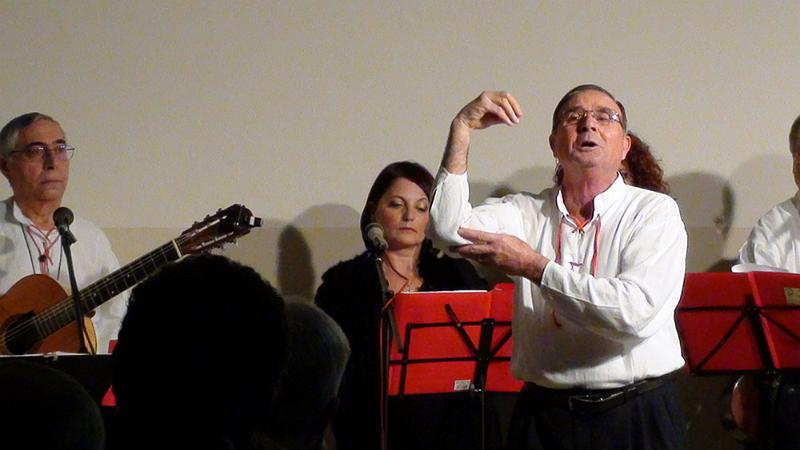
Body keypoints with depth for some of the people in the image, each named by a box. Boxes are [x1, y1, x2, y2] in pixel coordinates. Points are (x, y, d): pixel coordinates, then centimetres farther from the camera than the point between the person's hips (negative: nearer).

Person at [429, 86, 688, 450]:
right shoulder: (528, 212, 8)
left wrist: (534, 266, -14)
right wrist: (462, 130, -10)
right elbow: (448, 226, -9)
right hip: (546, 417, 2)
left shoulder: (653, 211, -3)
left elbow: (635, 312, -17)